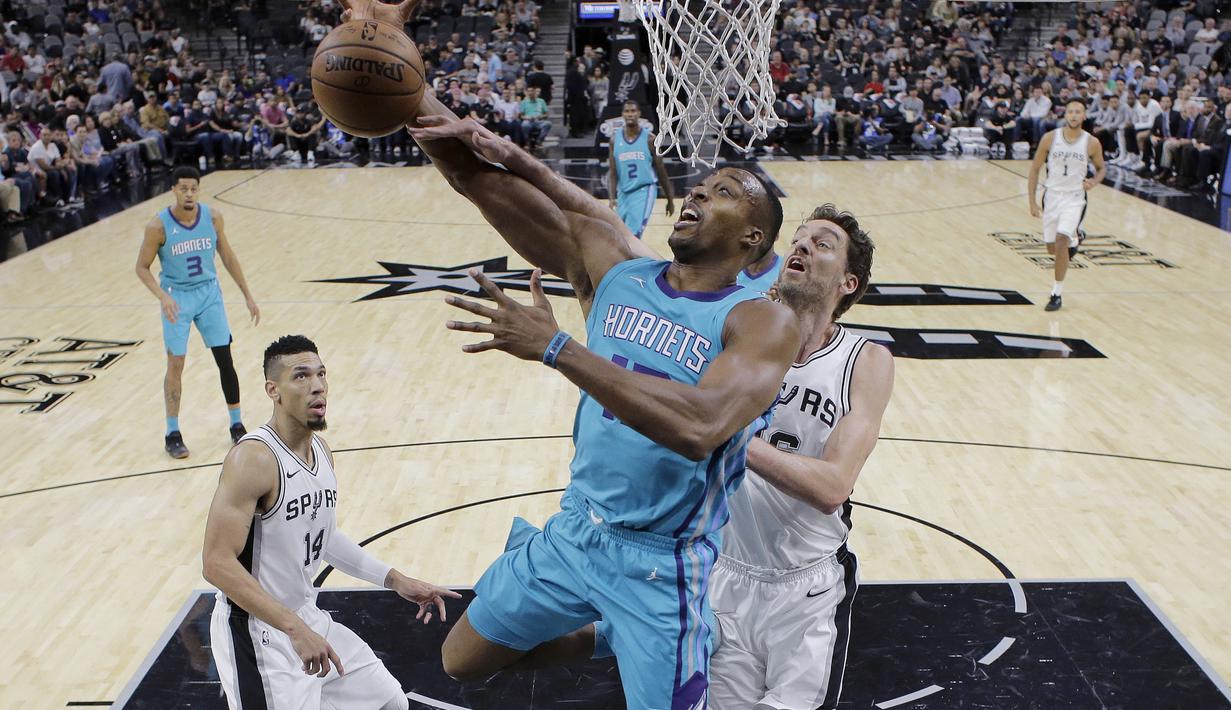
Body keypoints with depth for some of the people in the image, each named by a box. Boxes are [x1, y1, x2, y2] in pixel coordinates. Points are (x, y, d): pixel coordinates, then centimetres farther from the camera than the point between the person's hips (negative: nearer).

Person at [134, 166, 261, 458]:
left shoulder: (213, 217, -7)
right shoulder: (159, 226, -17)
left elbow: (227, 256, 5)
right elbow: (142, 267, -8)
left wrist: (248, 296, 4)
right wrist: (163, 296, -24)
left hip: (209, 293, 3)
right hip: (177, 298, -3)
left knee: (225, 360, 3)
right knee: (175, 364, 1)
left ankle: (237, 426, 16)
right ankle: (173, 434, 13)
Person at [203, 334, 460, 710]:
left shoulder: (321, 449, 4)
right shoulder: (253, 458, -23)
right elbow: (217, 563, -27)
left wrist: (394, 579, 11)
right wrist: (295, 629, -31)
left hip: (308, 617, 8)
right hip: (257, 632, -8)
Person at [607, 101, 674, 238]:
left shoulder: (649, 138, -4)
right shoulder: (615, 140, 3)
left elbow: (661, 171, 2)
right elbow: (612, 173, 3)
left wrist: (670, 199, 6)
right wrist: (611, 198, -11)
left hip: (644, 191, -4)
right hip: (623, 193, 4)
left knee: (633, 234, -19)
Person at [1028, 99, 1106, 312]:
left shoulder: (1092, 143, -8)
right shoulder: (1050, 138, -7)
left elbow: (1101, 168, 9)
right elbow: (1035, 169, 0)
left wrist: (1093, 182, -14)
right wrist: (1032, 201, -4)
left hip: (1075, 198, -3)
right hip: (1052, 195, 3)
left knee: (1061, 241, -20)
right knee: (1052, 248, 11)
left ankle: (1057, 294, -8)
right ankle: (1075, 238, 48)